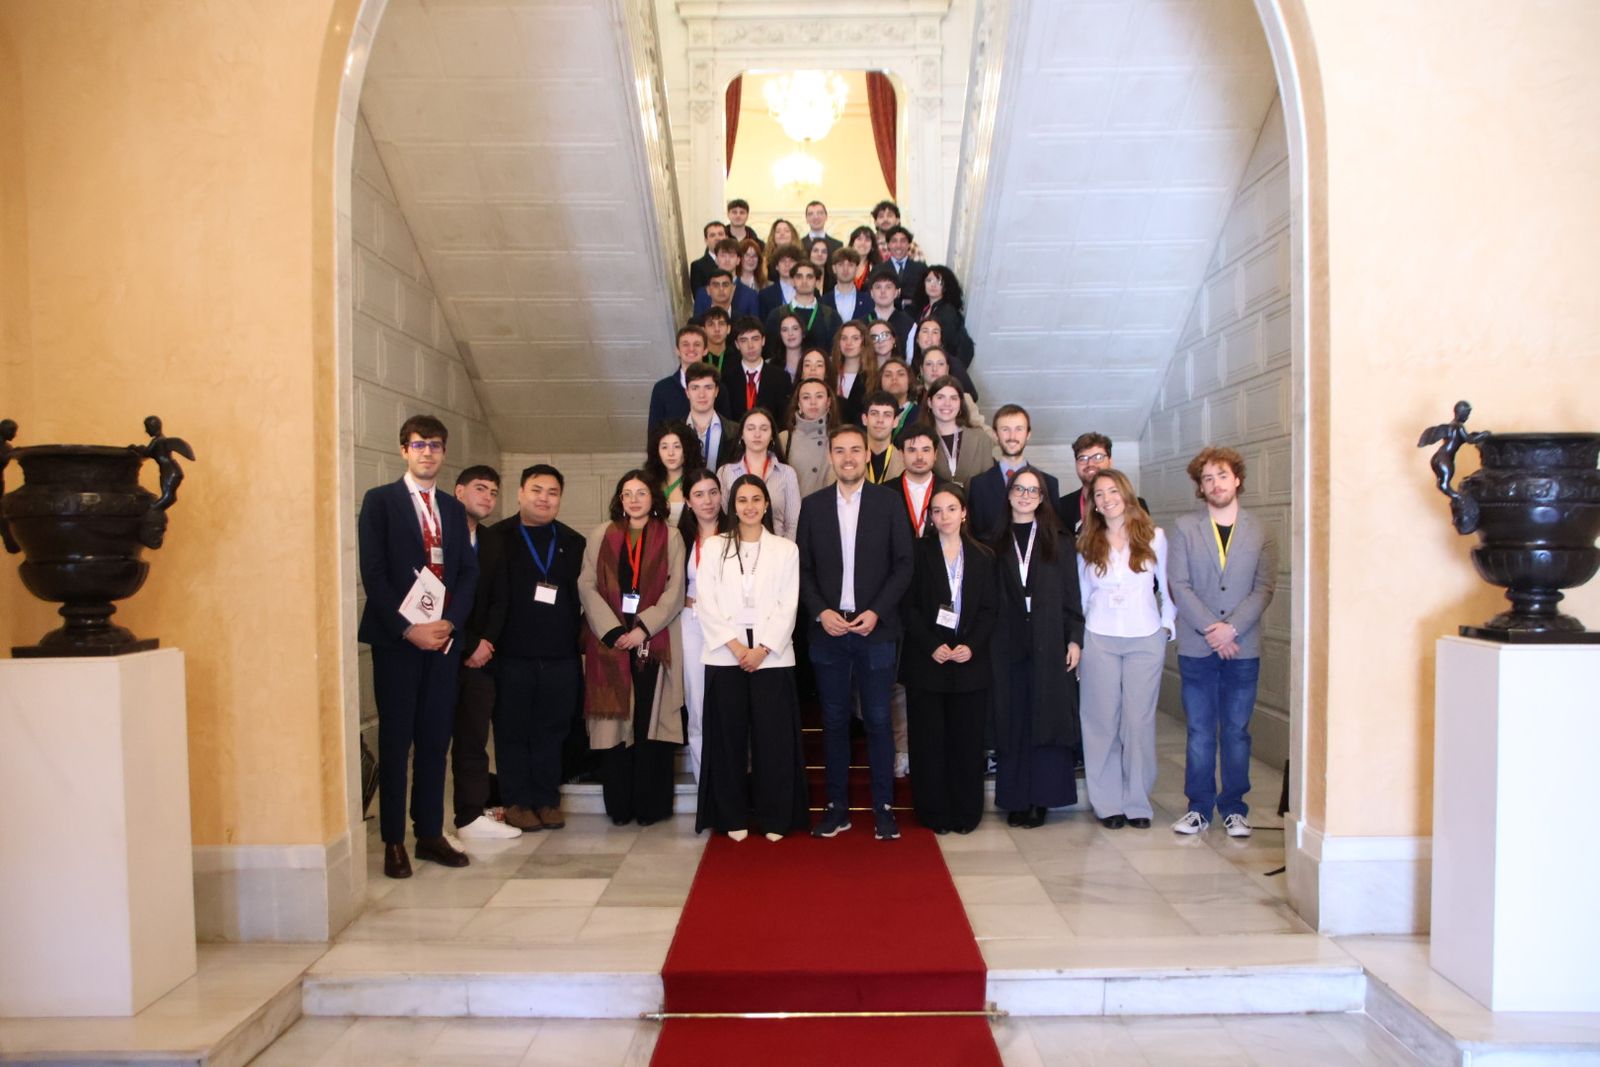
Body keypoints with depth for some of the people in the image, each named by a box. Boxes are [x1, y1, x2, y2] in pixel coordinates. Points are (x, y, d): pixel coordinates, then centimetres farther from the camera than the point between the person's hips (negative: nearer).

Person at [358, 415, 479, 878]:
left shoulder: (453, 509, 14)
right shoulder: (380, 501, 0)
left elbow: (469, 571, 9)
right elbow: (374, 573, -8)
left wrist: (450, 622, -7)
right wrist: (408, 629, -14)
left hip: (444, 637, 4)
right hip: (397, 639, -4)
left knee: (435, 740, 8)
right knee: (396, 741, 2)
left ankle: (430, 834, 18)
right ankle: (394, 841, 11)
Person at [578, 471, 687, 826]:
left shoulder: (670, 538, 8)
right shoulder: (601, 535, 11)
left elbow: (675, 591, 0)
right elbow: (587, 586, 3)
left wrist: (643, 628, -12)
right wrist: (612, 631, -10)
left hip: (654, 643, -1)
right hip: (609, 641, 1)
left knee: (651, 722, -1)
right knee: (615, 722, 1)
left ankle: (650, 805, 8)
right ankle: (619, 806, 9)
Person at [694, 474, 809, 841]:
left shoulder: (786, 550, 8)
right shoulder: (714, 547, 8)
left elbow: (787, 607, 2)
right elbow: (706, 603, 0)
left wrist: (762, 649, -10)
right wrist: (735, 646, -9)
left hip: (772, 656, 0)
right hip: (725, 655, 1)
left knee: (774, 738, 0)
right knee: (729, 737, 4)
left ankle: (774, 818, 10)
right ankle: (733, 817, 14)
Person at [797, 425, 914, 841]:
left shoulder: (888, 501, 2)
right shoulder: (812, 505, 6)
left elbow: (903, 563, 0)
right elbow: (804, 569, 6)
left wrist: (876, 612, -10)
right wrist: (820, 612, -8)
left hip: (875, 629, -1)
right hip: (828, 628, 2)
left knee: (878, 721, 2)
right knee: (834, 721, 8)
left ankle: (883, 807, 12)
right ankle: (837, 806, 17)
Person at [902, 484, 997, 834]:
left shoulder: (983, 557, 8)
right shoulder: (918, 554, 2)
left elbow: (989, 609, 5)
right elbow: (908, 607, -2)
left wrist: (972, 646, -10)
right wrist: (932, 646, -12)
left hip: (970, 661, 1)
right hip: (926, 661, -1)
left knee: (967, 739, 5)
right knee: (929, 739, 2)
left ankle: (966, 812, 16)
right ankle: (934, 813, 13)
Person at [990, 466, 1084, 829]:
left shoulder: (1058, 542, 7)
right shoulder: (995, 542, 7)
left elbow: (1070, 593, 5)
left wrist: (1074, 639, -3)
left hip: (1049, 645, 0)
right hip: (1007, 645, 1)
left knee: (1046, 718, 1)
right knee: (1012, 722, 4)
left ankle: (1041, 797, 10)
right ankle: (1015, 798, 12)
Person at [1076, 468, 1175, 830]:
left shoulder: (1154, 537, 3)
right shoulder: (1087, 544, 7)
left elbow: (1167, 586, 9)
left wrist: (1168, 627, 2)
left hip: (1145, 640, -1)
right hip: (1100, 640, 1)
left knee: (1139, 720, 2)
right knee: (1103, 721, 2)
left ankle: (1137, 802, 14)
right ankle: (1108, 803, 12)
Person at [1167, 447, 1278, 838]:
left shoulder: (1260, 532, 5)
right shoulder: (1185, 528, 3)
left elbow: (1265, 588, -1)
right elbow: (1178, 585, -3)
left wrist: (1232, 628, -13)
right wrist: (1210, 629, -12)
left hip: (1243, 648, 1)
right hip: (1196, 647, 0)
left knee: (1237, 731, 8)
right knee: (1199, 732, 6)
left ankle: (1234, 809, 18)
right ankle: (1199, 807, 16)